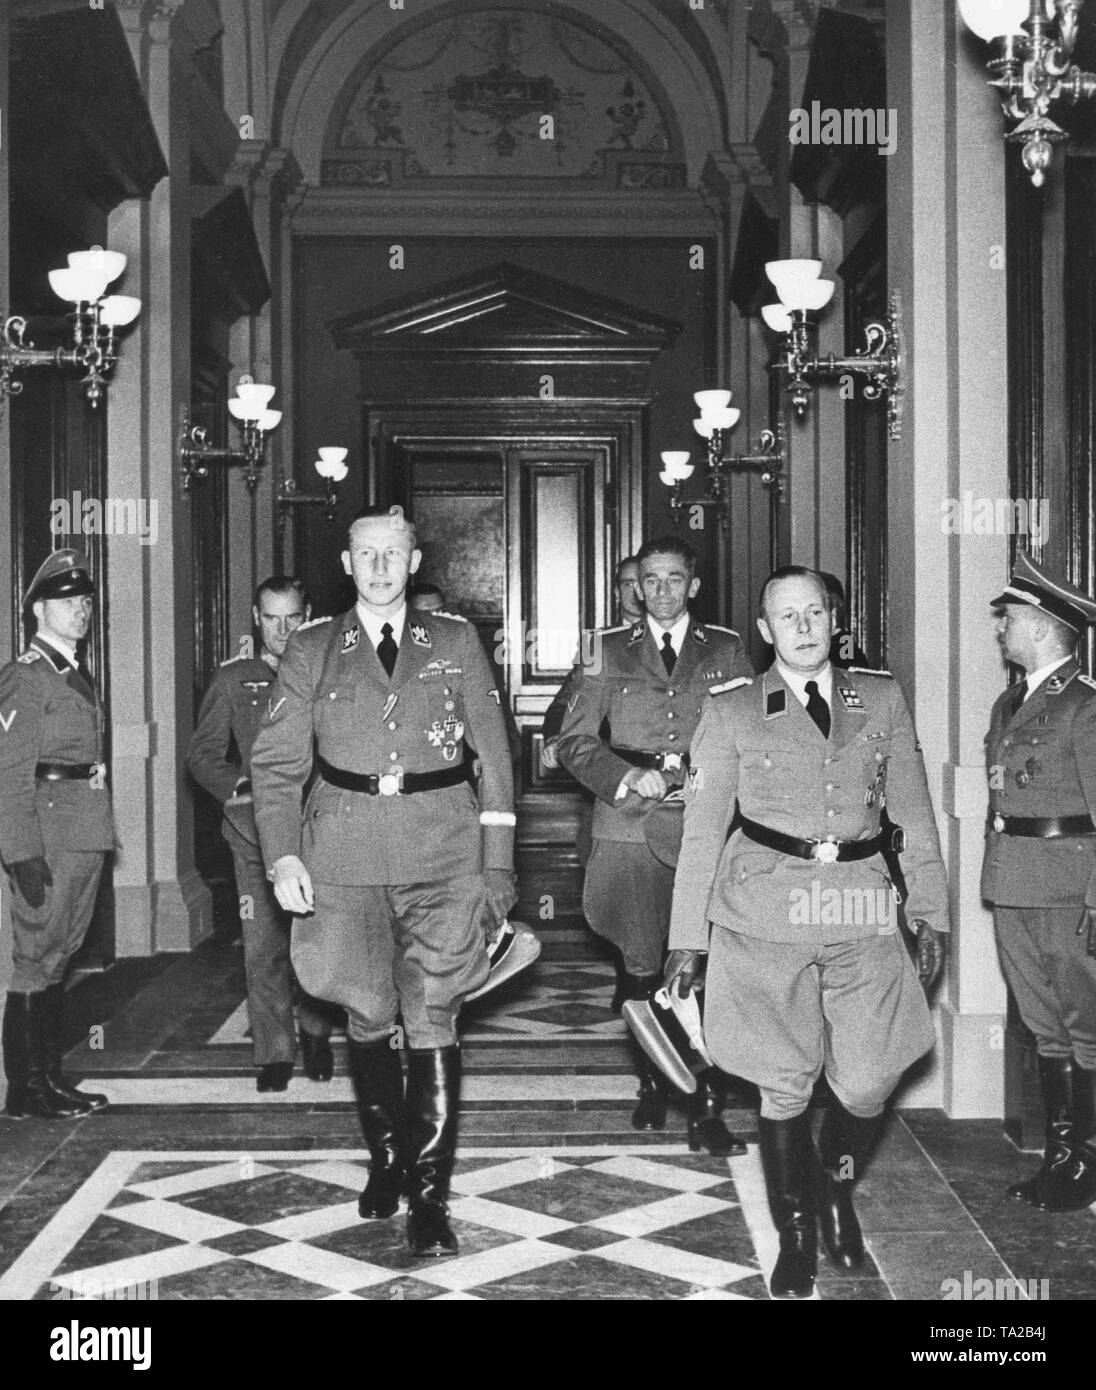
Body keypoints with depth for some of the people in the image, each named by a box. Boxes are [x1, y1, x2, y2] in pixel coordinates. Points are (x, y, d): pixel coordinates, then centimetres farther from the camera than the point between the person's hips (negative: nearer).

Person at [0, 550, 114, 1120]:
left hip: (85, 832, 9)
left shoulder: (77, 673, 17)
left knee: (59, 957, 13)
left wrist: (101, 832, 16)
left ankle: (50, 1078, 21)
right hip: (47, 832, -9)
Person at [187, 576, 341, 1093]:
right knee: (263, 943, -3)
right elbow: (203, 755, 10)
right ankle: (274, 1053, 7)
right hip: (256, 827, 0)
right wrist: (244, 790, -6)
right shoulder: (233, 678, 10)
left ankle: (316, 1034, 21)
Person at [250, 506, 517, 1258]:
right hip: (344, 855, 1)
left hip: (442, 854, -1)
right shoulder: (312, 648, 6)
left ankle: (430, 1195, 3)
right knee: (369, 1018, 10)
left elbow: (494, 755, 6)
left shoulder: (456, 641, 6)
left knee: (432, 1024, -4)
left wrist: (497, 864, 1)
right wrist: (282, 855, -9)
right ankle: (386, 1159, 31)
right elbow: (277, 761, 5)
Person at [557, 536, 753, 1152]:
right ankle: (652, 1088, 23)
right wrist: (626, 778, -8)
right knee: (640, 968, 4)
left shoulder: (727, 650, 12)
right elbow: (575, 740, 7)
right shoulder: (609, 651, 11)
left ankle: (708, 1112, -4)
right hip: (631, 826, 1)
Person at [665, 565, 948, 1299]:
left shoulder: (883, 699, 8)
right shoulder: (733, 712, 2)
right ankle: (796, 1235, 24)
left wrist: (932, 910, 8)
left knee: (870, 1082, 1)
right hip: (766, 914, -2)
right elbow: (703, 830, 3)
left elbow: (915, 813, 11)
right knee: (785, 1086, 4)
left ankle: (837, 1189, 33)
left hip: (860, 910, 2)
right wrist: (688, 937, 1)